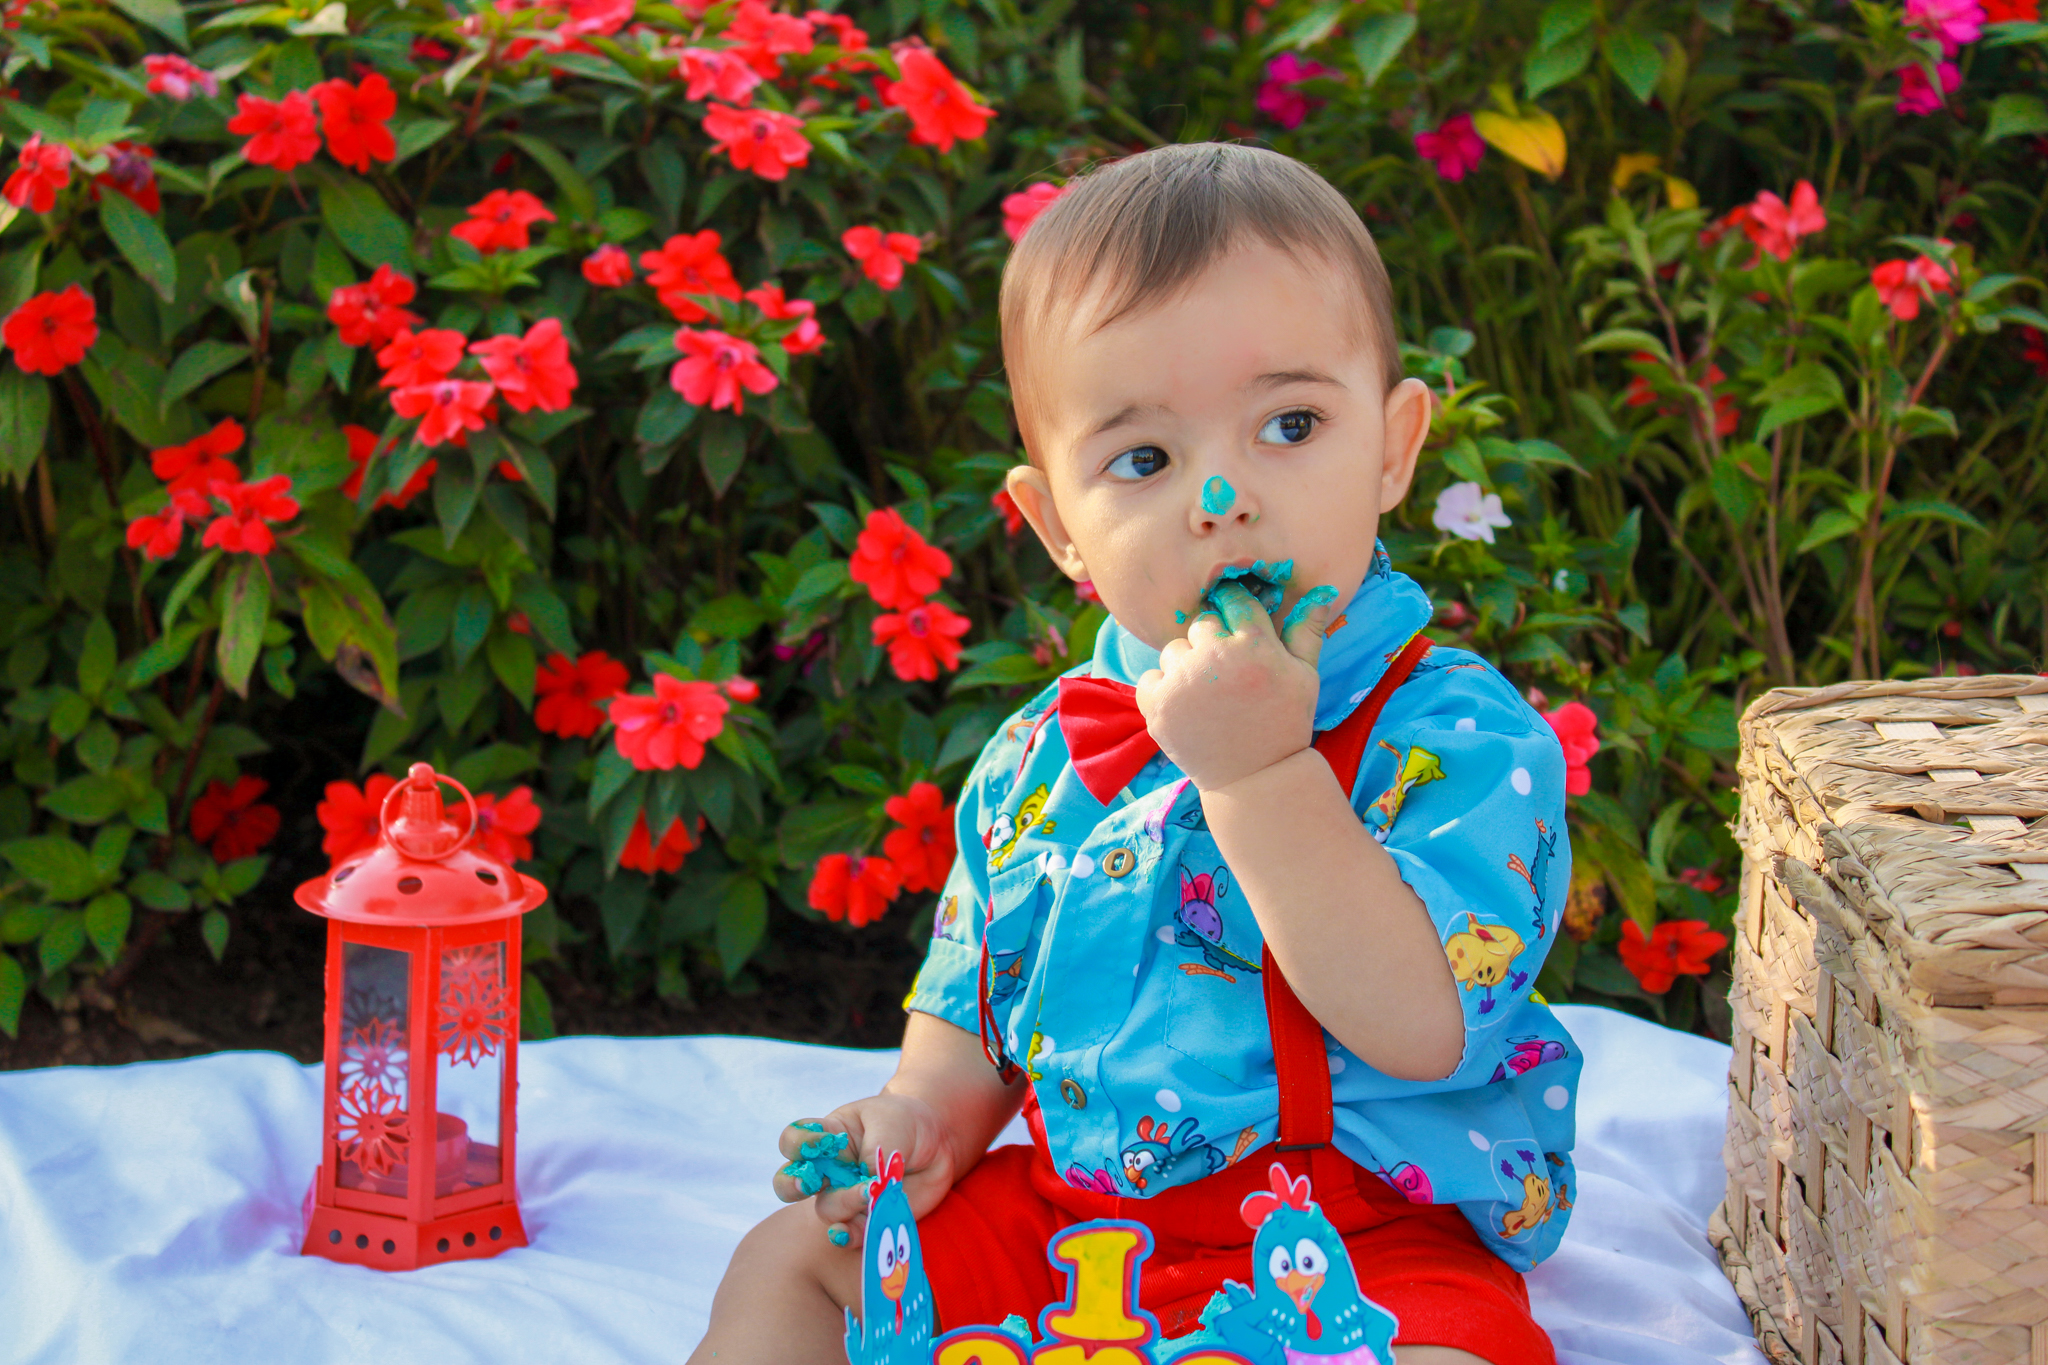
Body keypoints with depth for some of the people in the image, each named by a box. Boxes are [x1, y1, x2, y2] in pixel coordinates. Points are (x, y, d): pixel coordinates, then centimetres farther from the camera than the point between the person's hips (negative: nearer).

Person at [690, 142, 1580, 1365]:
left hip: (1365, 1245, -6)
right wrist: (929, 1116, -5)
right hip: (1062, 1209, 6)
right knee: (792, 1263, 5)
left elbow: (1426, 1029, -29)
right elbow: (971, 1011, 19)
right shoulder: (1037, 761, 4)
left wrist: (1260, 769, -30)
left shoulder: (1461, 736, -15)